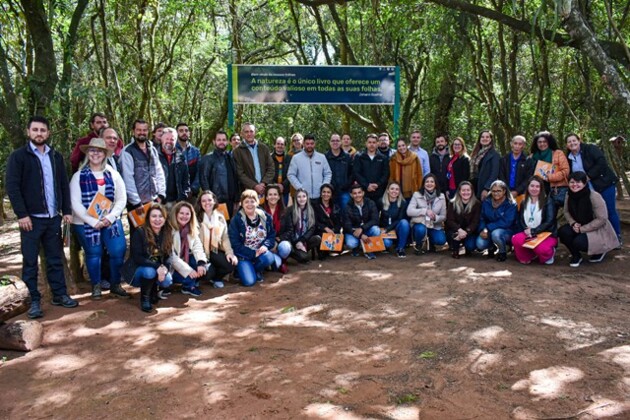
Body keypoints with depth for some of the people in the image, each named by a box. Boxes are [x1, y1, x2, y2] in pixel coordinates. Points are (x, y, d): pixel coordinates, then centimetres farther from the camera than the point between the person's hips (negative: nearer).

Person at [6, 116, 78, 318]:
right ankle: (34, 300, 12)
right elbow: (12, 187, -8)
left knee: (55, 258, 11)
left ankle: (59, 294, 21)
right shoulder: (18, 156, -3)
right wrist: (22, 214, -15)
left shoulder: (56, 156, 11)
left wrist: (67, 210, 6)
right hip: (31, 218, -4)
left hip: (53, 218, 4)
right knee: (30, 261, 3)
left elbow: (64, 185, 13)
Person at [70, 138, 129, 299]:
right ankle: (96, 286, 27)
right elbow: (76, 204, -8)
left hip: (111, 221, 2)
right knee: (93, 254, 7)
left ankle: (115, 285, 14)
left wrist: (110, 217, -13)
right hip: (86, 223, -2)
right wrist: (93, 221, -16)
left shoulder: (113, 174, 4)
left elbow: (122, 198, 0)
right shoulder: (79, 176, -3)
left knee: (118, 251, -5)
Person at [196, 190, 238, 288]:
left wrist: (230, 253, -14)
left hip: (215, 250, 4)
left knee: (231, 263, -21)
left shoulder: (220, 217, 8)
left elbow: (225, 237, 2)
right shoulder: (196, 218, -6)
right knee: (208, 271, -29)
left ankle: (216, 278, 13)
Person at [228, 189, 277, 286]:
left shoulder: (265, 217, 0)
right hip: (243, 254, -3)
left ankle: (257, 270, 3)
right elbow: (235, 244, -12)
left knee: (269, 258, -32)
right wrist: (253, 253, -18)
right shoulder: (236, 220, -10)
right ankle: (242, 270, 16)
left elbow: (272, 235, 4)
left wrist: (265, 246, -18)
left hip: (260, 252, 3)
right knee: (249, 281, -21)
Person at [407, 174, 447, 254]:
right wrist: (425, 211, -30)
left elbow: (443, 216, 0)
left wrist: (436, 217, -23)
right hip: (420, 224, -2)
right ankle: (418, 245, -1)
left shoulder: (441, 196, -2)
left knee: (441, 240, -26)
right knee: (421, 230, -38)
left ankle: (431, 242, 14)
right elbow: (409, 211, -19)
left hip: (435, 226, 2)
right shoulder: (417, 195, -9)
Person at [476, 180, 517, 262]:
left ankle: (503, 252, -4)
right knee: (480, 244, -24)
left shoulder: (511, 204, -13)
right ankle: (491, 247, 15)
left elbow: (506, 222, -22)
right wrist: (483, 229, -21)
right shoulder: (486, 202, -1)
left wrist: (488, 228, -27)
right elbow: (482, 218, 0)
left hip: (507, 231, -3)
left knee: (496, 234, -37)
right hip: (489, 231, 4)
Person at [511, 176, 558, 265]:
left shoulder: (548, 202, -4)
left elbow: (549, 221, -13)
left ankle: (549, 253, 5)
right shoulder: (524, 202, 12)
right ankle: (527, 256, 3)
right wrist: (525, 229, -14)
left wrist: (533, 231, -18)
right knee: (516, 239, -30)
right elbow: (519, 219, 8)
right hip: (528, 234, 4)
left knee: (541, 248, -37)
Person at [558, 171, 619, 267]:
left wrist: (582, 229, -24)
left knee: (579, 242, -30)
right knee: (562, 232, -23)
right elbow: (566, 212, 5)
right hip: (578, 227, 5)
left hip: (598, 230, -5)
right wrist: (573, 223, -16)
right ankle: (576, 255, 4)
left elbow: (601, 219, -23)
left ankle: (599, 251, 6)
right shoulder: (569, 196, -7)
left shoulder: (594, 196, -25)